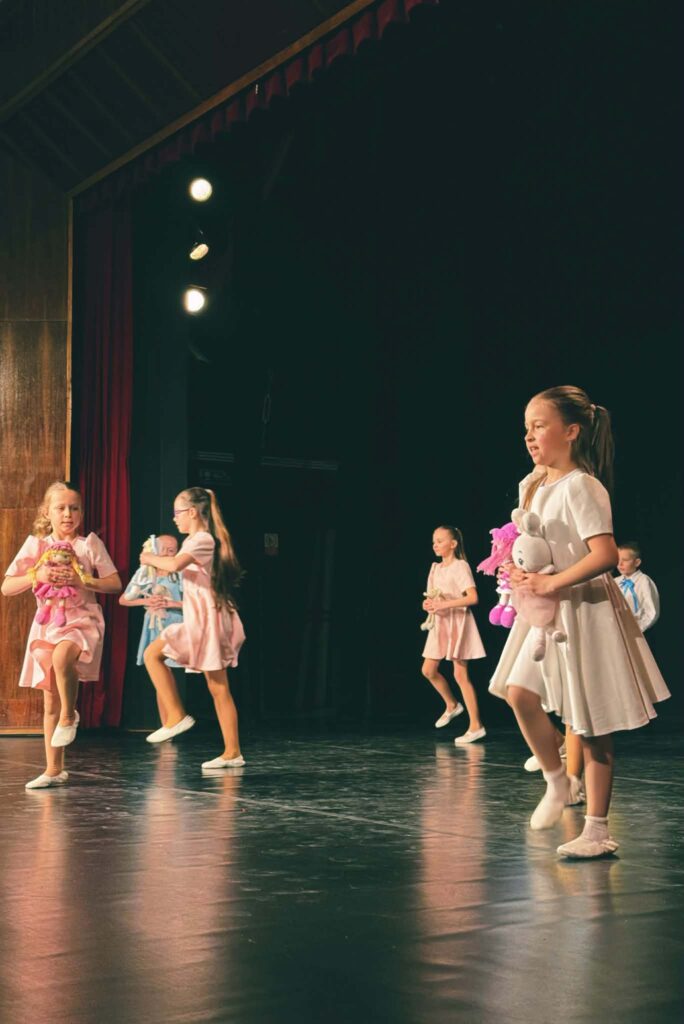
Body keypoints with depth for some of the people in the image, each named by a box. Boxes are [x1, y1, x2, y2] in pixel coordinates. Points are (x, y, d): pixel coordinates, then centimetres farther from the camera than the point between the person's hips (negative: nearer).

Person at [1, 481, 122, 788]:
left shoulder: (90, 543, 1)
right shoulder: (35, 544, 5)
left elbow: (115, 584, -1)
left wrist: (82, 581, -15)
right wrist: (37, 575, -14)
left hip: (82, 619, -3)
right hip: (48, 622, 3)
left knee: (62, 658, -38)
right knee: (50, 702, 5)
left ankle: (69, 715, -12)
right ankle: (54, 770, 13)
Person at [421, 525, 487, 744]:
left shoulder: (460, 566, -10)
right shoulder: (435, 568, 12)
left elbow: (473, 597, -19)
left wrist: (445, 604, -24)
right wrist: (428, 604, -3)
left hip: (457, 622, -8)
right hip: (439, 622, 8)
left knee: (460, 675, -9)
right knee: (429, 670, 5)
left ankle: (476, 726, -4)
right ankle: (451, 705, 28)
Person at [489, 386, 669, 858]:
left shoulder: (581, 486, -17)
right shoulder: (532, 486, 9)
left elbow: (605, 555, -27)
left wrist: (551, 583, -24)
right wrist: (518, 569, 5)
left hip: (583, 609, -8)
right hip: (544, 610, 8)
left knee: (592, 724, -1)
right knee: (518, 693, -4)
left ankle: (597, 829, 7)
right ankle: (556, 780, 18)